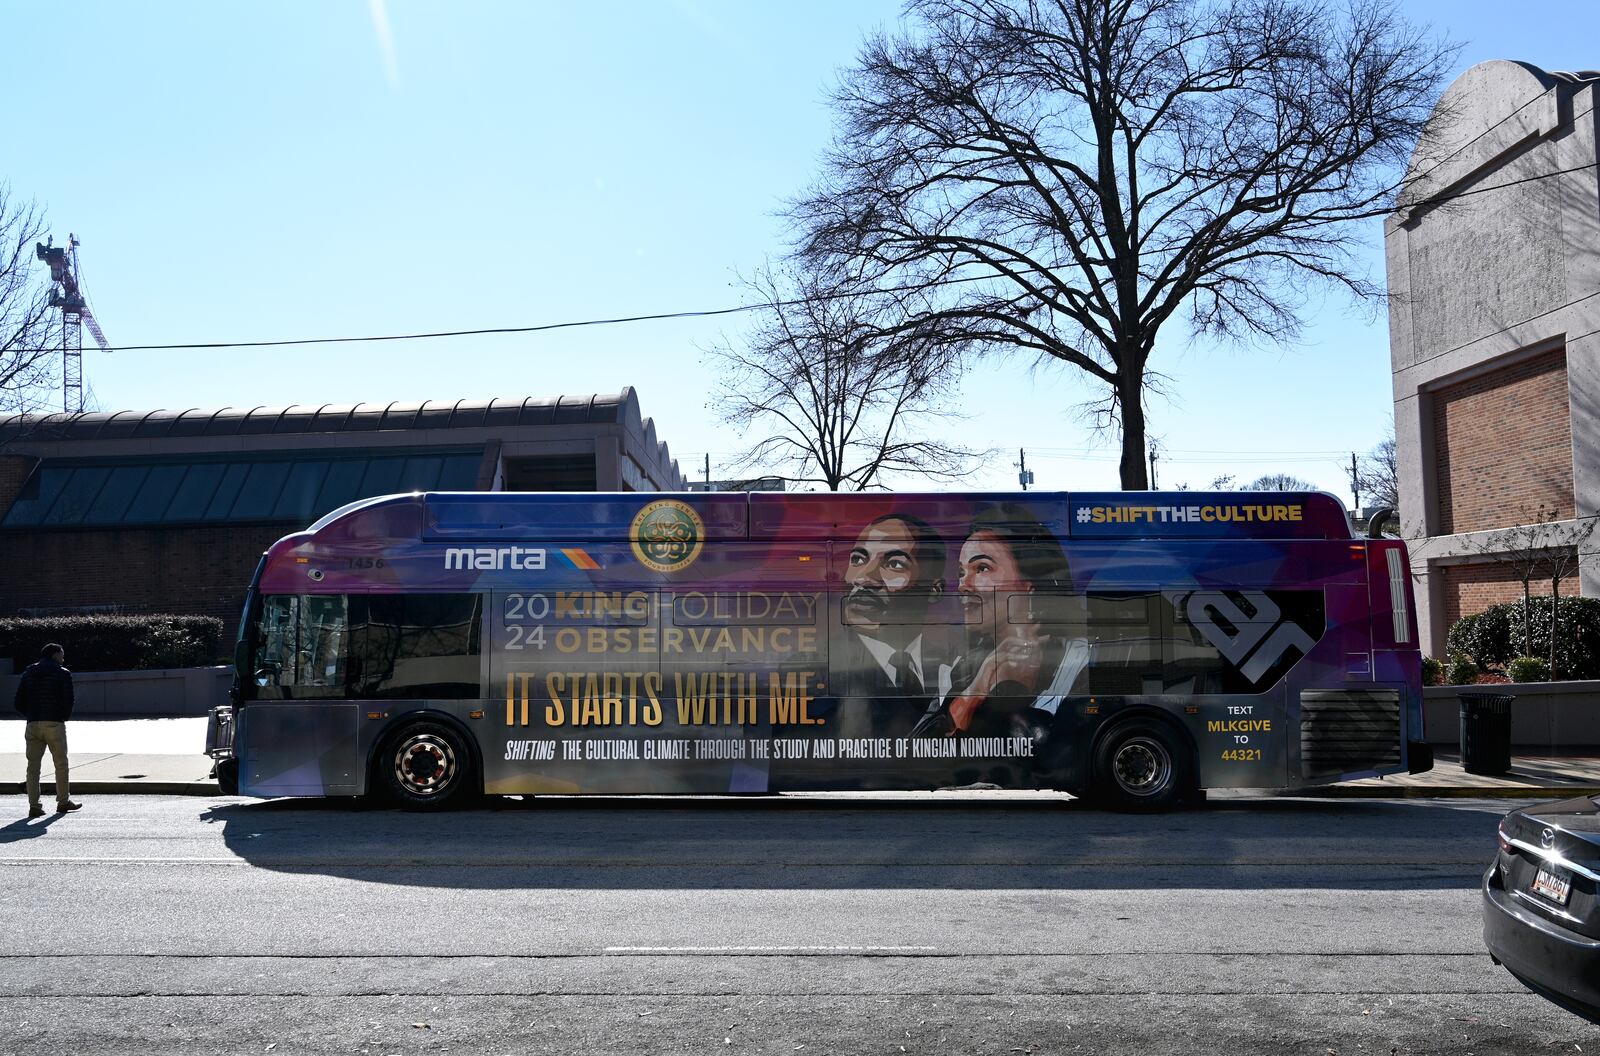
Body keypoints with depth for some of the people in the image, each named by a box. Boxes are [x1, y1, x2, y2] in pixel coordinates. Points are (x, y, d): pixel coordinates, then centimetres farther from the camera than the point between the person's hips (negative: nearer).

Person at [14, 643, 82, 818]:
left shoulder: (28, 673, 13)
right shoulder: (63, 674, -1)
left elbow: (19, 701, 10)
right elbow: (68, 700, -8)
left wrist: (30, 716, 17)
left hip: (33, 725, 4)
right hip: (55, 724, -4)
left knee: (33, 765, 4)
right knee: (61, 764, 9)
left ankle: (34, 805, -1)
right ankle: (63, 801, 16)